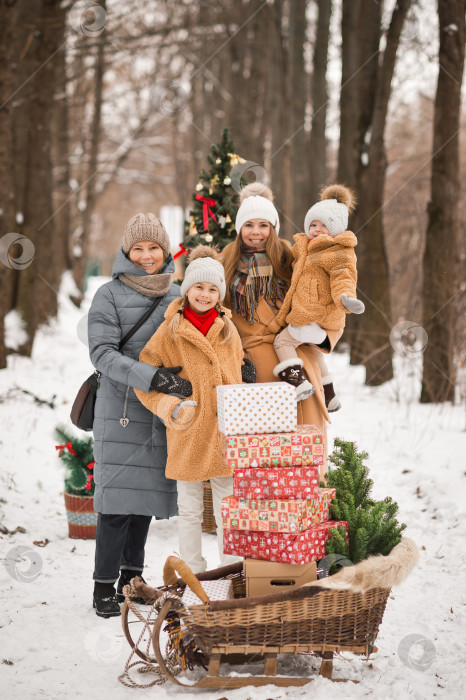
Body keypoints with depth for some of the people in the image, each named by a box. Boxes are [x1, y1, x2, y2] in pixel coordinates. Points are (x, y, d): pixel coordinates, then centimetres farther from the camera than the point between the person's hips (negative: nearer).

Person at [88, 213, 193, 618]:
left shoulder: (176, 295, 12)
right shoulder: (109, 295, -5)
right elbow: (102, 353, -14)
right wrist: (152, 378, -25)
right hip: (121, 407, -5)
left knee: (148, 491, 8)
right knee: (118, 493, -8)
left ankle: (131, 575, 20)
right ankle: (104, 585, -2)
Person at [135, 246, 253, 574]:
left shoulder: (229, 330, 8)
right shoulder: (170, 331, -3)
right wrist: (171, 407, -16)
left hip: (226, 435, 3)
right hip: (187, 436, -2)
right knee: (189, 510, 7)